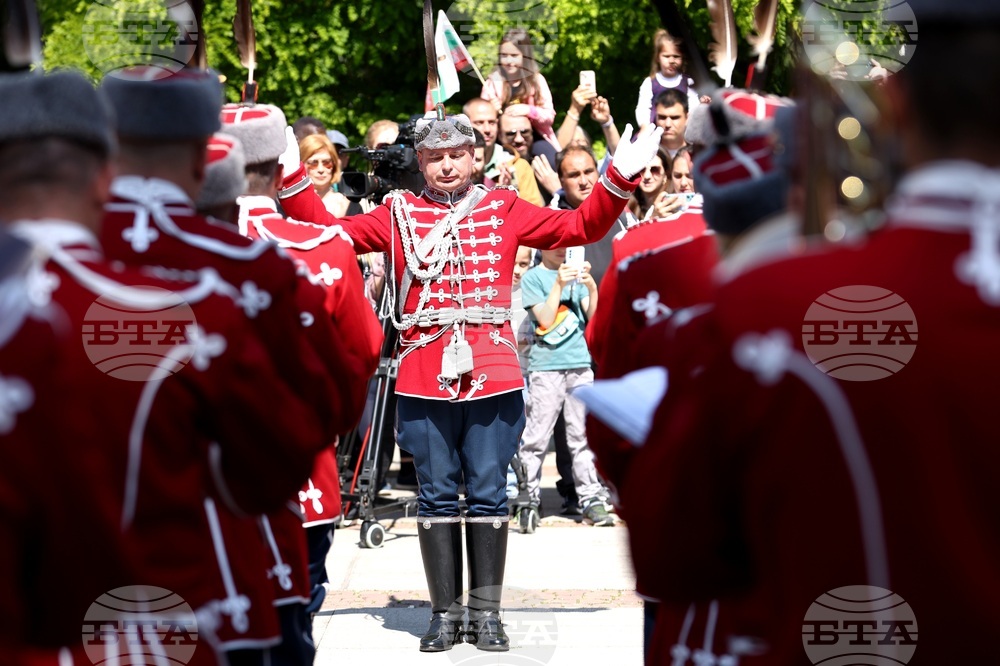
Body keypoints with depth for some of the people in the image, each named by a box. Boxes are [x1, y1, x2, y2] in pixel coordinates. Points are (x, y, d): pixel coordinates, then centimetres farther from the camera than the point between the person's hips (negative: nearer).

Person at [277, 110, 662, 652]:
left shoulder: (503, 209, 10)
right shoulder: (399, 214, 9)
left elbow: (580, 226, 9)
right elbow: (328, 231, 5)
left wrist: (620, 178, -1)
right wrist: (291, 180, -4)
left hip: (492, 377, 0)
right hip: (423, 379, 0)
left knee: (488, 494, 4)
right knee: (436, 496, 5)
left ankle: (487, 612, 11)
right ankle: (444, 612, 12)